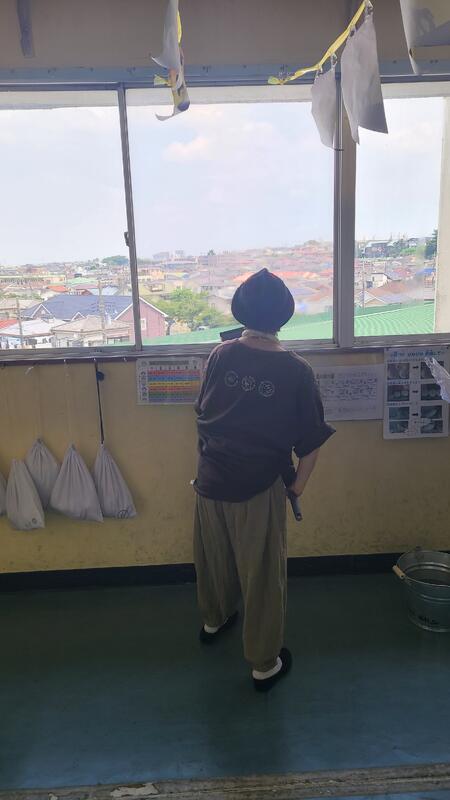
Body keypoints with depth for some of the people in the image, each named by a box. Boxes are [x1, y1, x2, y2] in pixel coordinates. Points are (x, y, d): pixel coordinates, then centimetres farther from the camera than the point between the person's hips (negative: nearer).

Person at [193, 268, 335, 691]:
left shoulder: (221, 355, -8)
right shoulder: (296, 371, -16)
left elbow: (202, 412, 5)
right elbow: (311, 439, -10)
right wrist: (298, 483, 6)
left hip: (211, 479, 4)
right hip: (258, 488, -3)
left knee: (213, 558, 25)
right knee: (262, 574, 12)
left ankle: (214, 620, 51)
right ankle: (264, 663, 28)